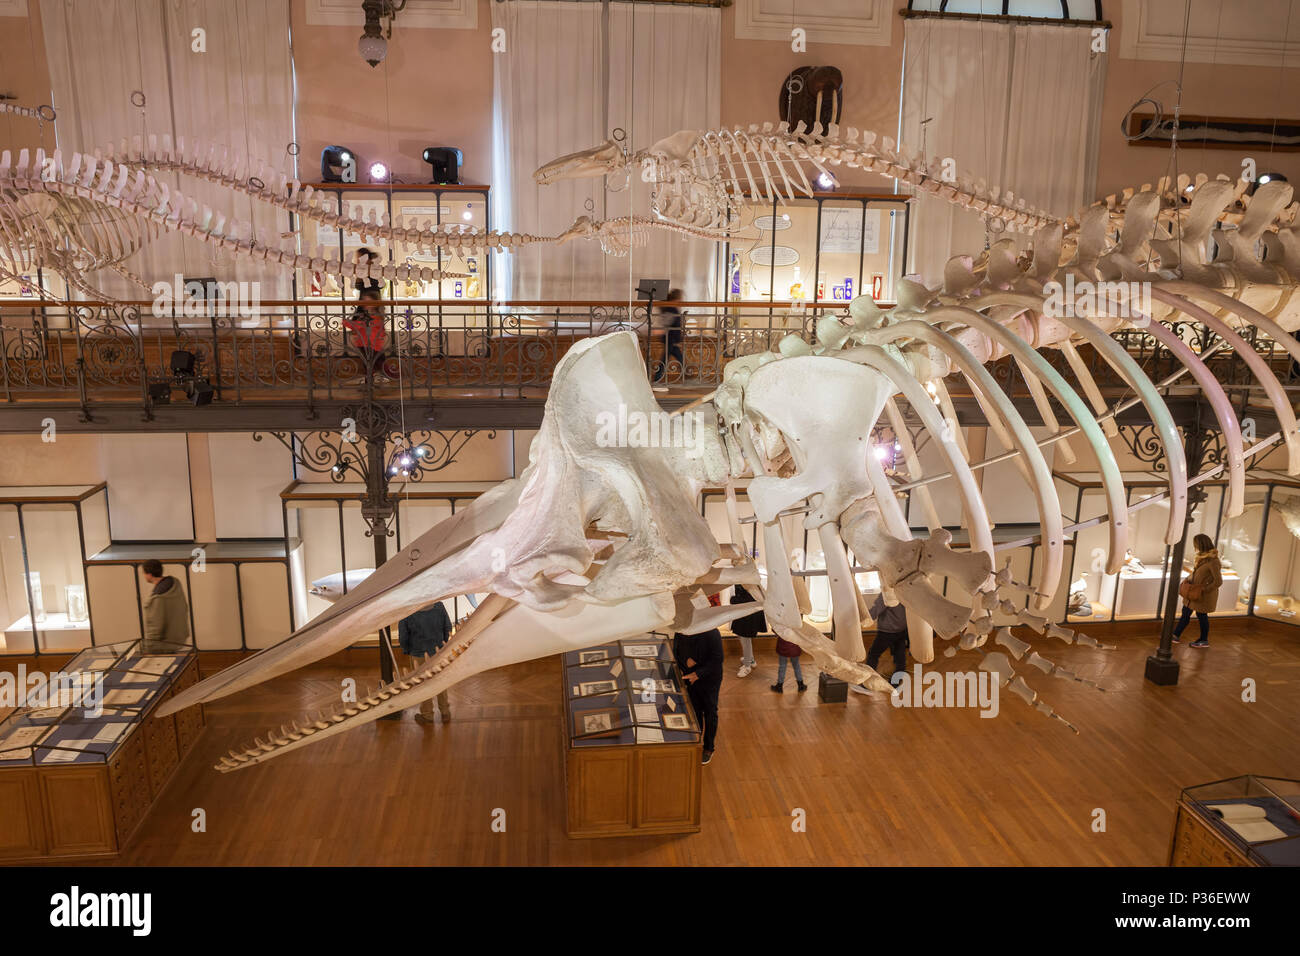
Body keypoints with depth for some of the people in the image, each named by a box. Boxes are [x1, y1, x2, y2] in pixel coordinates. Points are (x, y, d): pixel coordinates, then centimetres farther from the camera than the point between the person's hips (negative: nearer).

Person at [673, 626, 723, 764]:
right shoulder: (680, 633, -8)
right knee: (695, 711, 17)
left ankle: (709, 748, 27)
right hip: (690, 678, 5)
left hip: (709, 679, -4)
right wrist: (686, 660, -17)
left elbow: (717, 659, -22)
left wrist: (698, 674, -25)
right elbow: (676, 651, 5)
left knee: (710, 713, 11)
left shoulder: (712, 633, -25)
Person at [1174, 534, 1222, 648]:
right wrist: (1188, 580, 3)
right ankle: (1176, 635, 22)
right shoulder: (1202, 557, 3)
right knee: (1185, 613, 14)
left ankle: (1204, 641, 25)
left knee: (1202, 616, 8)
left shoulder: (1213, 561, -24)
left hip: (1203, 596, -8)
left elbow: (1218, 581, -23)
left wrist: (1204, 589, -21)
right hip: (1193, 592, 8)